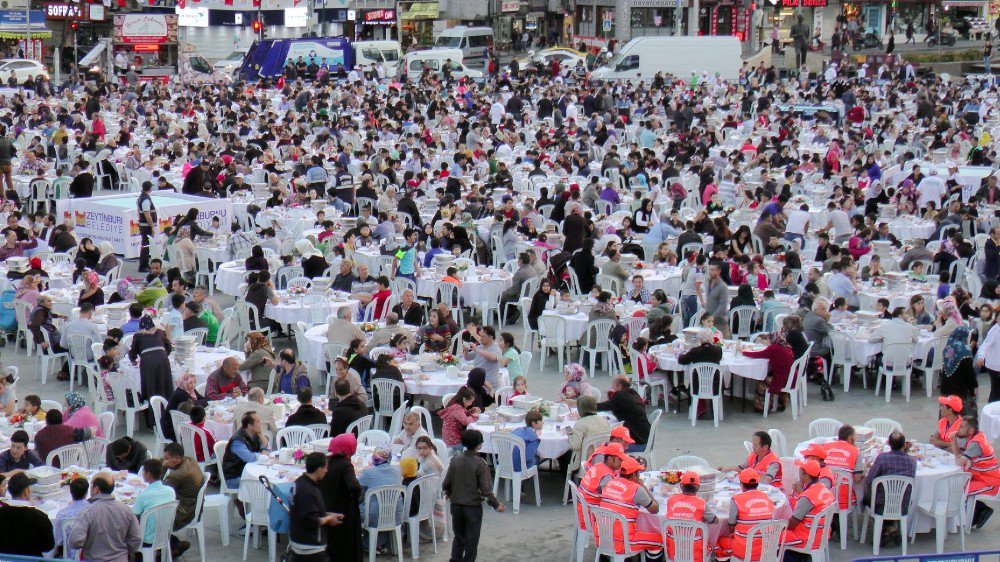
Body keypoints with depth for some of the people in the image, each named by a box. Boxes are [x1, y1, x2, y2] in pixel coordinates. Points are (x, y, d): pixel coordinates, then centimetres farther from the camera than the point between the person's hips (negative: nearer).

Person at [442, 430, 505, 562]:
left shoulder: (455, 461, -3)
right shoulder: (480, 464, -16)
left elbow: (445, 485, 2)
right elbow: (486, 489, -16)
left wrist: (450, 495, 23)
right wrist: (496, 505, -3)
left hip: (456, 505, 4)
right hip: (473, 506, -4)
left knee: (458, 536, 18)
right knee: (471, 540, 8)